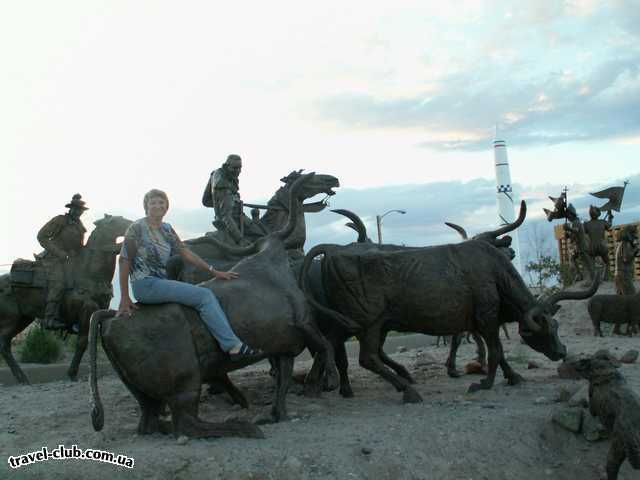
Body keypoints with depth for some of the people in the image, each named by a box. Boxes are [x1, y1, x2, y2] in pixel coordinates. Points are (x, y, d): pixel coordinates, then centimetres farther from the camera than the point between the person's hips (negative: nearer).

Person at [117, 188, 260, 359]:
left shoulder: (166, 229, 13)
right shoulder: (137, 228, -7)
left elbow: (186, 253, 13)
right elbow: (124, 261, -8)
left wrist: (214, 271, 8)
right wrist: (124, 298, -10)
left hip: (161, 283, 7)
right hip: (145, 285, -7)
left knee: (207, 293, -7)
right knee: (204, 296, -18)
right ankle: (233, 346, -21)